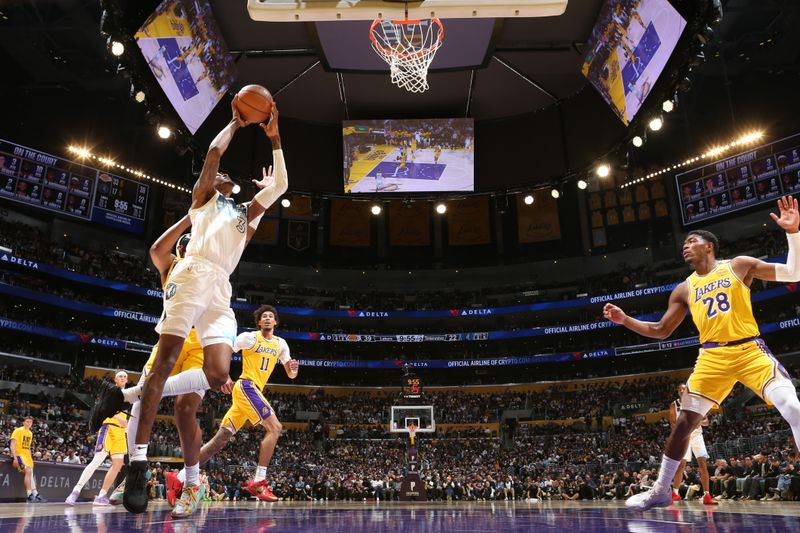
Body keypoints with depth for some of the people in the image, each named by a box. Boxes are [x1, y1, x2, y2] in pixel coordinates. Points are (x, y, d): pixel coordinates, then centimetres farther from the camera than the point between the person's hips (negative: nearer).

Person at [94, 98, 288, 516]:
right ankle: (138, 459, -9)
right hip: (193, 274, -4)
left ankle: (132, 395, 0)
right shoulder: (203, 196, 22)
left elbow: (279, 186, 26)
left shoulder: (245, 213, 33)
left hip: (221, 288, 5)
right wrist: (236, 123, 23)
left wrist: (274, 139, 28)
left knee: (218, 375, -14)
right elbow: (214, 151, 8)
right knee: (165, 359, -13)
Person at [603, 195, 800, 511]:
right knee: (685, 420, -3)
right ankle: (661, 491, 8)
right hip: (713, 357, 3)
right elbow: (661, 331, 15)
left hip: (749, 350, -2)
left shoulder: (739, 265, 5)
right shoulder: (684, 290, 13)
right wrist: (625, 320, 2)